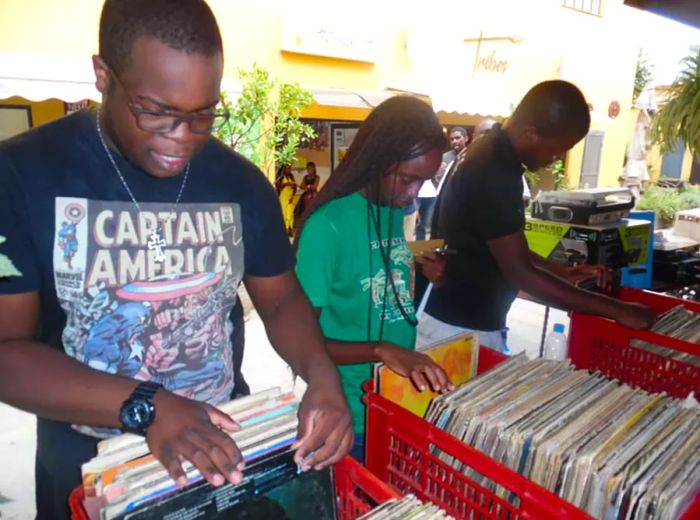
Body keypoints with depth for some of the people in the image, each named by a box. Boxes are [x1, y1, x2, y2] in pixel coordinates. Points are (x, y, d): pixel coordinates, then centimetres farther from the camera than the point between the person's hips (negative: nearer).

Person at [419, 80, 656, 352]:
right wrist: (617, 310, -18)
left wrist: (561, 272, 9)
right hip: (461, 328, -9)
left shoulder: (492, 154, 5)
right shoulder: (493, 174, -25)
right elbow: (521, 274, -24)